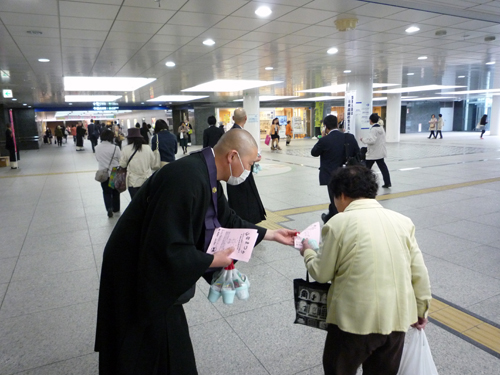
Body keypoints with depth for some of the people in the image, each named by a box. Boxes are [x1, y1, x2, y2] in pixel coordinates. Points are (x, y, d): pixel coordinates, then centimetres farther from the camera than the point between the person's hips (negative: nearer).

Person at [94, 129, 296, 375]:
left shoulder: (207, 177, -3)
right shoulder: (186, 178, -33)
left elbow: (228, 220, 10)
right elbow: (167, 248, -34)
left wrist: (271, 234, 9)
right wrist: (212, 261, -20)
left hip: (157, 265, 9)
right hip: (137, 275, -8)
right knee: (148, 354, 12)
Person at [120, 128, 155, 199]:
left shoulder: (126, 149, -9)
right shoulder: (147, 147, -3)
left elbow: (122, 165, 0)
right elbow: (152, 163, 7)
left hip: (133, 181, -2)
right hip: (147, 180, 2)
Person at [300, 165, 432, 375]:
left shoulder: (338, 223, -12)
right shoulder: (402, 221, 1)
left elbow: (322, 274, -6)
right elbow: (419, 274, 4)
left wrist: (308, 252, 14)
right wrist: (420, 310, 18)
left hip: (355, 319, -4)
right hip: (397, 318, 5)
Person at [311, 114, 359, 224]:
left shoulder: (324, 140, -15)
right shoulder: (349, 137, -3)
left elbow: (314, 153, 1)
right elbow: (358, 154, 3)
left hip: (332, 176, -4)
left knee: (336, 202, 7)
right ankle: (329, 217, 36)